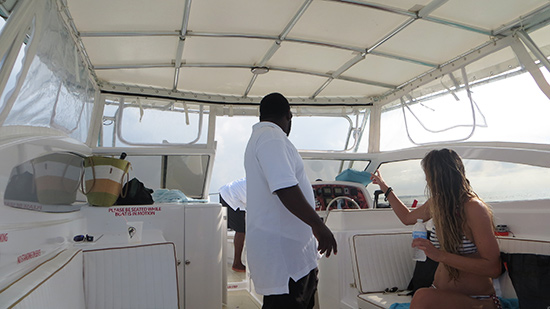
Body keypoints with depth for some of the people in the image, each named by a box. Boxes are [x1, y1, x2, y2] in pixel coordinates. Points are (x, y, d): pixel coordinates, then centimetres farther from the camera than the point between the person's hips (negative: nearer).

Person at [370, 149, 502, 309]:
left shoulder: (473, 208, -17)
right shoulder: (436, 203, 6)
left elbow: (493, 268, -21)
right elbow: (407, 217, 27)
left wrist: (440, 255, -27)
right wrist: (385, 188, 31)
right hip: (441, 295, 6)